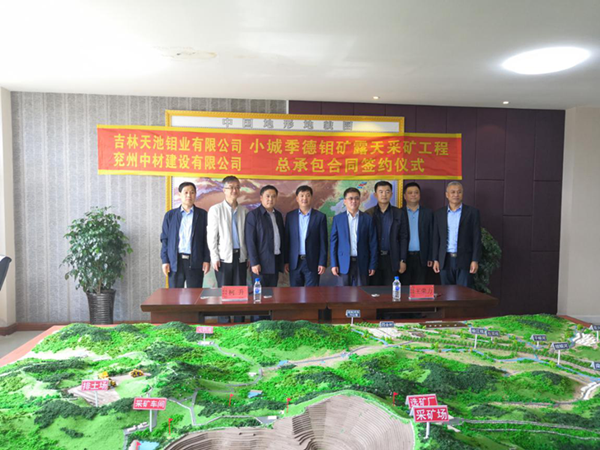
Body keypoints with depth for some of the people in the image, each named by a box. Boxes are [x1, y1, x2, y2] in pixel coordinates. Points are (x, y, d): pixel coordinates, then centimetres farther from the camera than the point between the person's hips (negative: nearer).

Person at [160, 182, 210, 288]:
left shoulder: (202, 214, 5)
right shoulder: (170, 215, 9)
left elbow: (207, 239, 4)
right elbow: (165, 239, 8)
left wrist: (207, 260, -3)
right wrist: (165, 261, 1)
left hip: (195, 262, -1)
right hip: (175, 261, 1)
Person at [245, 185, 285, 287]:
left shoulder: (278, 215, 12)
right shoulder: (253, 214, -7)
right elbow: (250, 241, -11)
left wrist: (283, 260, 11)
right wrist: (254, 262, -16)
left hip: (276, 261, 6)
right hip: (261, 262, -6)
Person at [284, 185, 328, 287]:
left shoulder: (320, 216, 0)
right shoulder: (290, 216, 6)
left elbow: (323, 242, -2)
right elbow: (287, 240, 7)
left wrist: (322, 263, -7)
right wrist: (286, 261, 2)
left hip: (312, 262, -2)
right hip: (294, 262, 2)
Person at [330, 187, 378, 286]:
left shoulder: (367, 219, 3)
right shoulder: (338, 219, 4)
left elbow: (372, 243, 3)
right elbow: (334, 243, 3)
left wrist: (373, 265, -1)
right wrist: (334, 264, -1)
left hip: (362, 263, 0)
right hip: (344, 263, 0)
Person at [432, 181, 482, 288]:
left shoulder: (472, 212, 3)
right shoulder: (439, 214, 10)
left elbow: (477, 238, -1)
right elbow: (436, 238, 10)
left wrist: (475, 260, -7)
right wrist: (435, 260, 4)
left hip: (464, 260, -2)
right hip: (445, 261, 2)